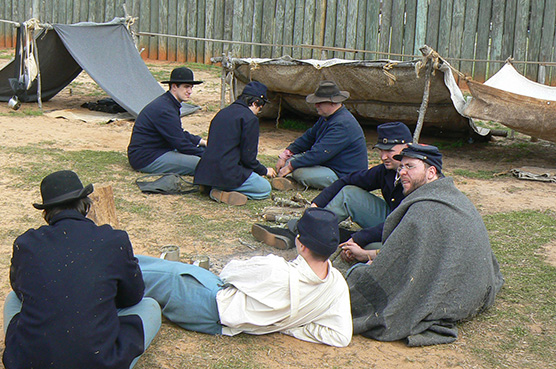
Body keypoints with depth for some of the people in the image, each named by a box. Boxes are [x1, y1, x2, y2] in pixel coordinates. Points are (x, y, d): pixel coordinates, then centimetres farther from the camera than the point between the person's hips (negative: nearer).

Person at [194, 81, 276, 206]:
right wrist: (264, 171, 11)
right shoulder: (250, 119, -9)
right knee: (265, 188, 11)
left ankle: (218, 188, 4)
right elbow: (248, 157, -10)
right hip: (227, 173, -8)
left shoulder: (223, 112, 16)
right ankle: (225, 193, -10)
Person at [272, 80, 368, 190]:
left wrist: (290, 166, -21)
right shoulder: (327, 117, 9)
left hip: (344, 176, -11)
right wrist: (284, 156, 5)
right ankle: (291, 180, -19)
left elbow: (319, 153, -28)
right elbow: (308, 138, 16)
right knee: (292, 157, 3)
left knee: (300, 172, -29)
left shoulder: (342, 124, -26)